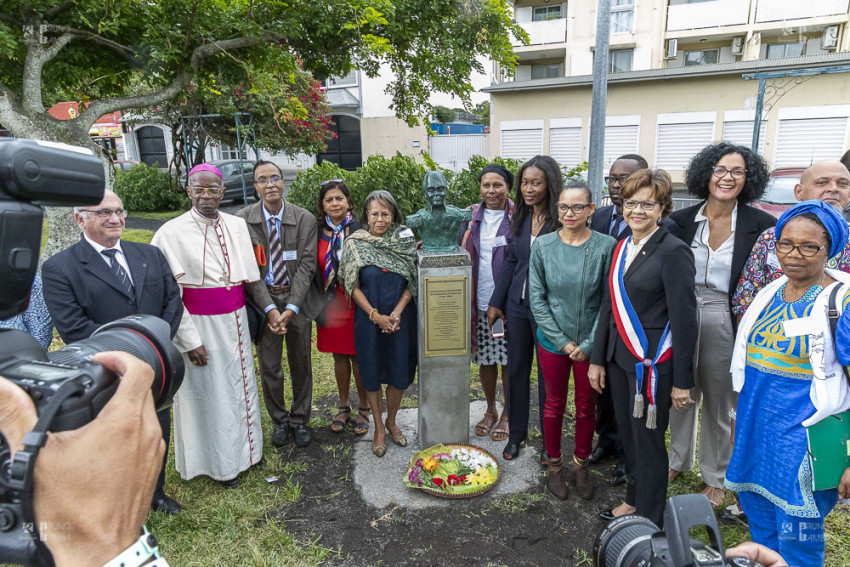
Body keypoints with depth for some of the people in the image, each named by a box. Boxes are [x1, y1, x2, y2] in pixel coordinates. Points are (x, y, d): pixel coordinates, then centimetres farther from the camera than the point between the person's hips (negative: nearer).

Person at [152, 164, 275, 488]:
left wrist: (269, 309, -7)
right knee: (208, 392, 10)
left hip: (235, 321, 5)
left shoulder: (237, 226, 1)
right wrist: (188, 340, -15)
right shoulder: (172, 233, -13)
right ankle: (218, 462, 31)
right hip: (199, 326, -4)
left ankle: (244, 447, 39)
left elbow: (251, 275, 5)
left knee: (240, 385, 17)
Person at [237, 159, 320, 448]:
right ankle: (279, 420, 31)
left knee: (301, 365, 12)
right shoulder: (243, 220, -8)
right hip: (263, 298, 0)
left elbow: (306, 265, -9)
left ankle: (300, 420, 32)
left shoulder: (305, 219, -8)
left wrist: (291, 308, -17)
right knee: (269, 366, 9)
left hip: (297, 298, 0)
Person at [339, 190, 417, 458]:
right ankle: (378, 427, 29)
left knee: (400, 373, 9)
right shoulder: (355, 244, -5)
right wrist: (376, 316, -13)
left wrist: (397, 312, -13)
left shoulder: (405, 240, -2)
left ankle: (391, 421, 33)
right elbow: (354, 287, -5)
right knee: (372, 373, 9)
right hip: (369, 318, -1)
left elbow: (412, 282, -1)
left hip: (400, 318, 1)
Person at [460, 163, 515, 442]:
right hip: (480, 303, 4)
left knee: (509, 360, 7)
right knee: (484, 359, 14)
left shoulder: (517, 217, -4)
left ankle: (508, 414, 27)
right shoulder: (472, 217, 6)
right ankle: (490, 410, 34)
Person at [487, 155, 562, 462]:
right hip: (517, 306, 5)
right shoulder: (520, 218, 6)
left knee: (548, 376, 8)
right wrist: (496, 302, 8)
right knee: (516, 370, 14)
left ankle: (549, 442, 27)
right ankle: (516, 433, 31)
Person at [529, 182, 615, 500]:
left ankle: (581, 464, 36)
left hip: (590, 344, 0)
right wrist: (562, 341, -8)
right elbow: (537, 298, -4)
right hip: (553, 342, 1)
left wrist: (589, 344, -10)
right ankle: (554, 465, 34)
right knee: (554, 405, 14)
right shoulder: (543, 245, -6)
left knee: (586, 408, 14)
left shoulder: (606, 246, -9)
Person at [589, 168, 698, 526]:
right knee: (628, 435, 18)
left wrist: (681, 381, -12)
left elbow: (684, 320, -13)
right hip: (620, 359, 7)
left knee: (648, 441, 6)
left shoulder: (674, 252, -13)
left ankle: (649, 520, 26)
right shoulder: (621, 248, 9)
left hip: (653, 364, -6)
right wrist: (597, 359, 12)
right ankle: (632, 501, 37)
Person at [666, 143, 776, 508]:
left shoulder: (760, 225, -6)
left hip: (724, 323, -2)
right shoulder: (682, 220, -1)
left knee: (719, 402, 13)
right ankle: (678, 461, 38)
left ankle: (715, 477, 33)